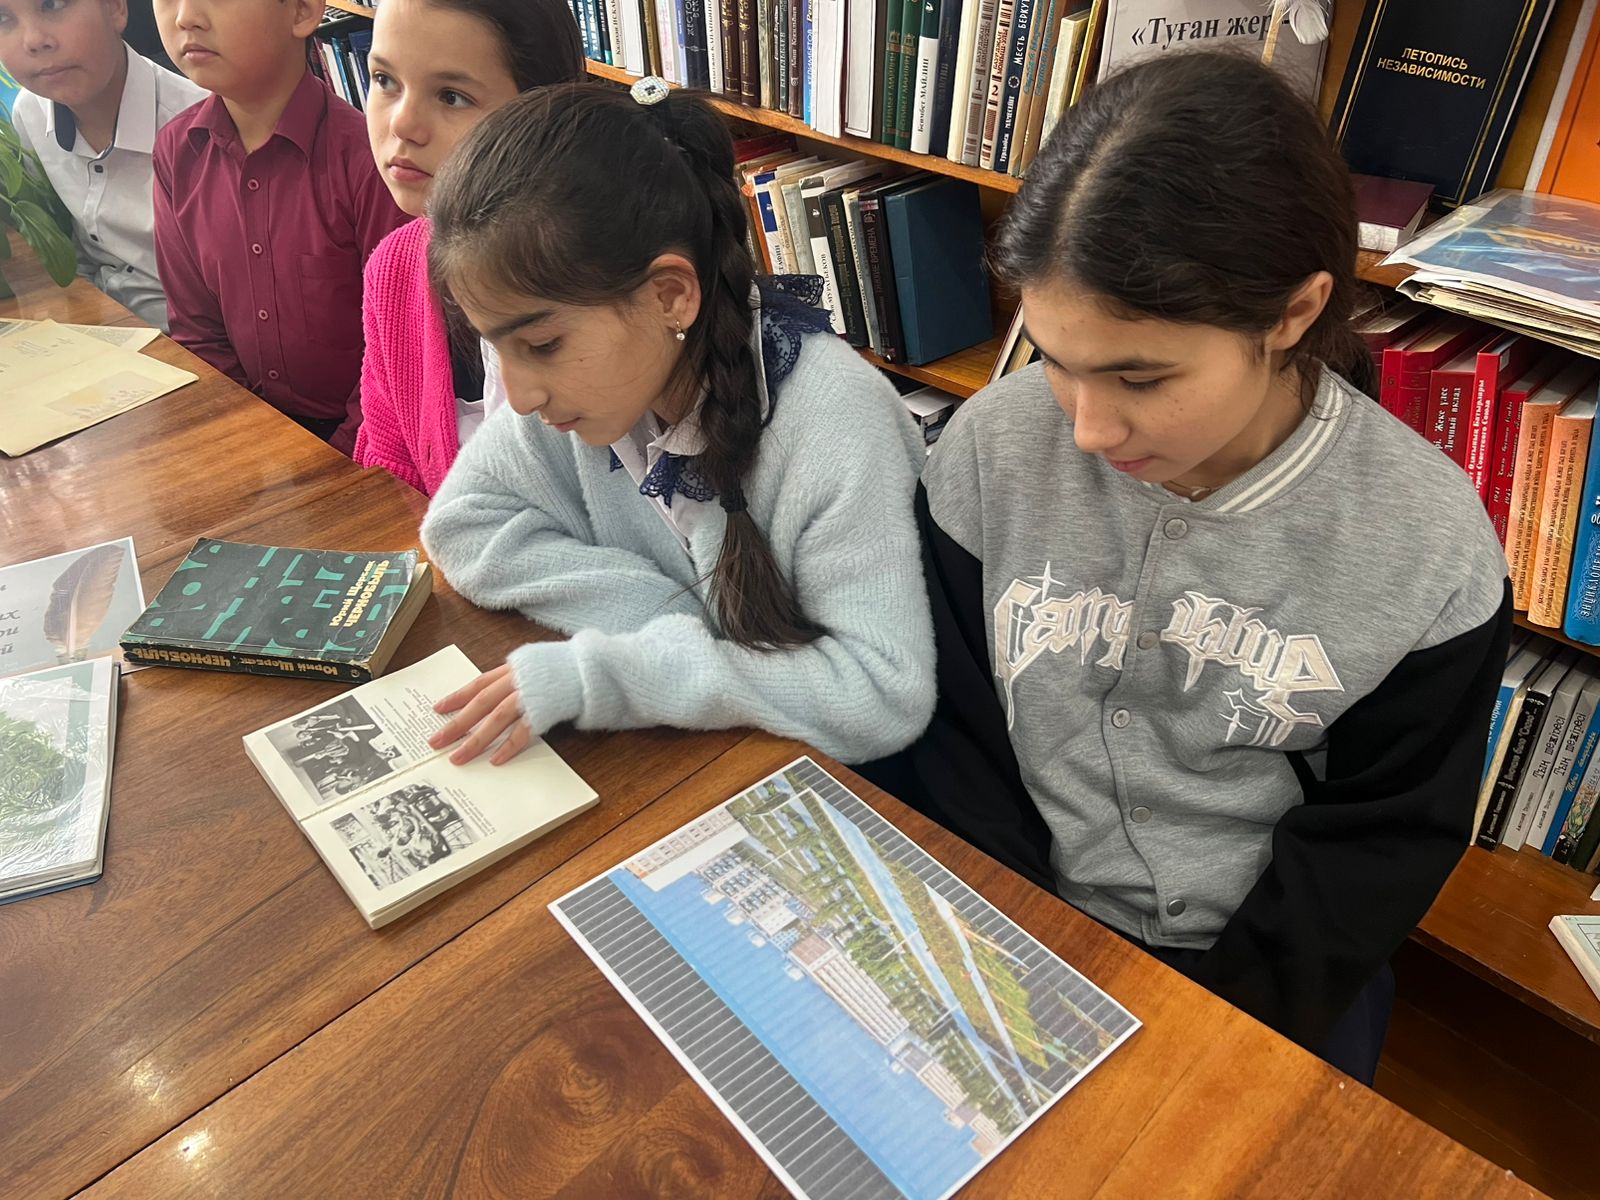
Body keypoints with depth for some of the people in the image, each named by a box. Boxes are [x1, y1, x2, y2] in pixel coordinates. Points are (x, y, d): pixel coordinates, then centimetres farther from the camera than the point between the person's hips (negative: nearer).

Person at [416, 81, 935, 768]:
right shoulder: (583, 366, -11)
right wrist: (672, 624, -18)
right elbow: (462, 524, -4)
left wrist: (603, 671, -27)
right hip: (664, 757, 6)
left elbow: (886, 696, -27)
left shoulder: (830, 423, -26)